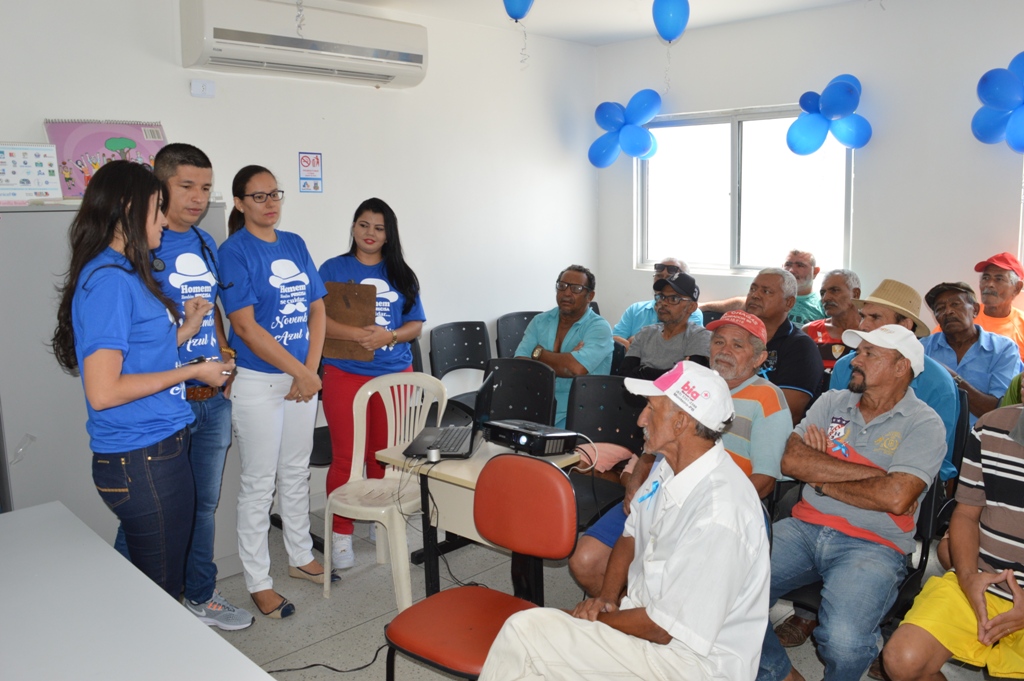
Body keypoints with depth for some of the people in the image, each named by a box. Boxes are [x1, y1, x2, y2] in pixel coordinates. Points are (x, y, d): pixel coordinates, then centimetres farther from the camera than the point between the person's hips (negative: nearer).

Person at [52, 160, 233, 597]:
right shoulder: (108, 280, -18)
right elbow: (103, 391, -23)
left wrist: (184, 331, 14)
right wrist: (191, 371, -15)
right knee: (159, 591, 5)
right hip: (142, 462, -9)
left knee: (163, 581, 20)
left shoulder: (124, 273, 11)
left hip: (161, 450, 9)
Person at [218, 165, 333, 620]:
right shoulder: (234, 251, -9)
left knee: (296, 472, 17)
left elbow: (317, 310, 7)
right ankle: (257, 581, 16)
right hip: (258, 381, -6)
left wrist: (311, 370, -4)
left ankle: (300, 557, 33)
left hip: (303, 376, 6)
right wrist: (298, 372, -15)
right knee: (259, 482, 3)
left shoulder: (295, 244, 8)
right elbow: (246, 327, -16)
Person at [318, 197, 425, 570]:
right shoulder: (333, 269, 3)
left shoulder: (401, 275, 12)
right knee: (345, 456, 0)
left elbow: (416, 324, 9)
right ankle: (341, 533, 13)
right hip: (345, 374, -2)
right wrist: (359, 334, -23)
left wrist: (388, 336, -12)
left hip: (394, 373, 3)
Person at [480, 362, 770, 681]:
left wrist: (598, 619, -9)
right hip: (644, 611, 8)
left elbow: (663, 628, -23)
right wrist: (606, 597, -2)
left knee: (523, 631, -17)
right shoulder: (671, 466, 0)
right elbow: (631, 536, 13)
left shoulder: (719, 515, -29)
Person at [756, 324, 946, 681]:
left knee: (844, 640, -30)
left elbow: (896, 497, -18)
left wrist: (822, 479, -6)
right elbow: (792, 461, -3)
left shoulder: (924, 424, -2)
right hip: (805, 528, 4)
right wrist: (871, 472, -9)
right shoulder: (832, 402, 12)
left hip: (873, 544, -4)